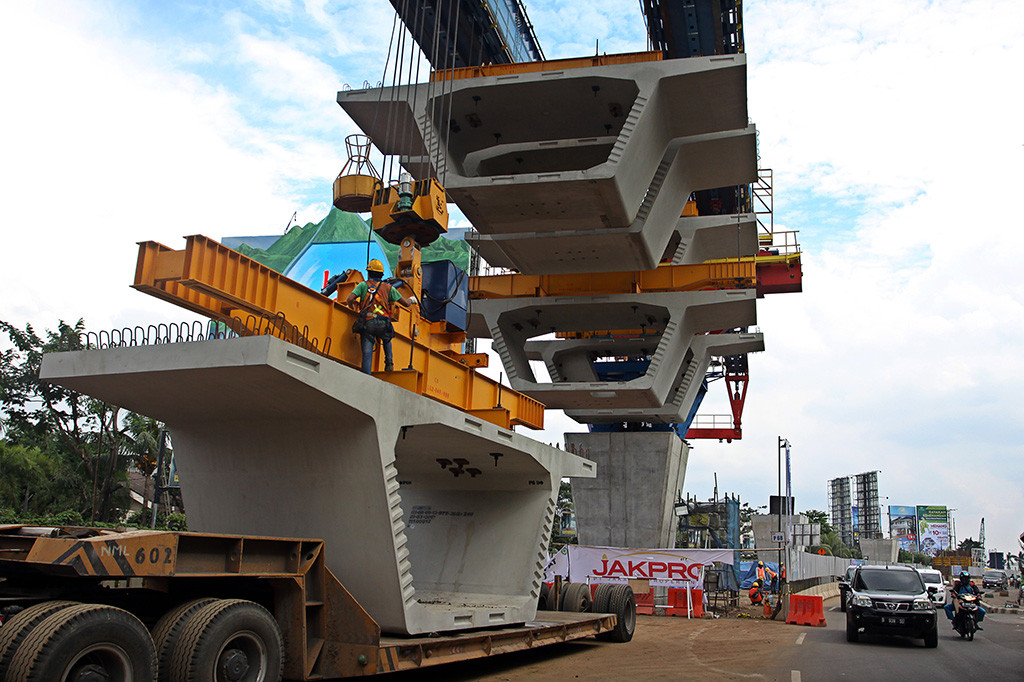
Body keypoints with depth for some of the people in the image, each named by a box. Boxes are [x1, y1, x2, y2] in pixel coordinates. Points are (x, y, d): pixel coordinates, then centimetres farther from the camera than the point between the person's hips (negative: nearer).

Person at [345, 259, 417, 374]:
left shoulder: (363, 285, 12)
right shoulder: (388, 288, 17)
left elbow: (349, 300, 0)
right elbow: (406, 303, 20)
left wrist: (349, 306, 24)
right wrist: (411, 299, 43)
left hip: (367, 324, -2)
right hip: (383, 325, 2)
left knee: (367, 354, -4)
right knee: (387, 340, 35)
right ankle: (389, 363, 21)